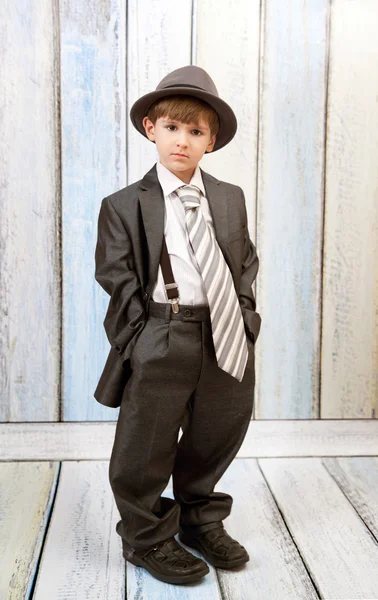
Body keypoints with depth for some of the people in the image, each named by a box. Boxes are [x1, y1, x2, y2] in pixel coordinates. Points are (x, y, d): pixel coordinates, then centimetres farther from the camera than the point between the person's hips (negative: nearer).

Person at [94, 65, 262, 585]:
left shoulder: (231, 199, 9)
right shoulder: (123, 206, -3)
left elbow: (246, 268, 11)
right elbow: (119, 284, -5)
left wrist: (244, 328, 0)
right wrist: (141, 347, -11)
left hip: (227, 342, 4)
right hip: (162, 342, -4)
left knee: (215, 439, 18)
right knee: (146, 449, 7)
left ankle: (200, 521, 42)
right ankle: (147, 538, 31)